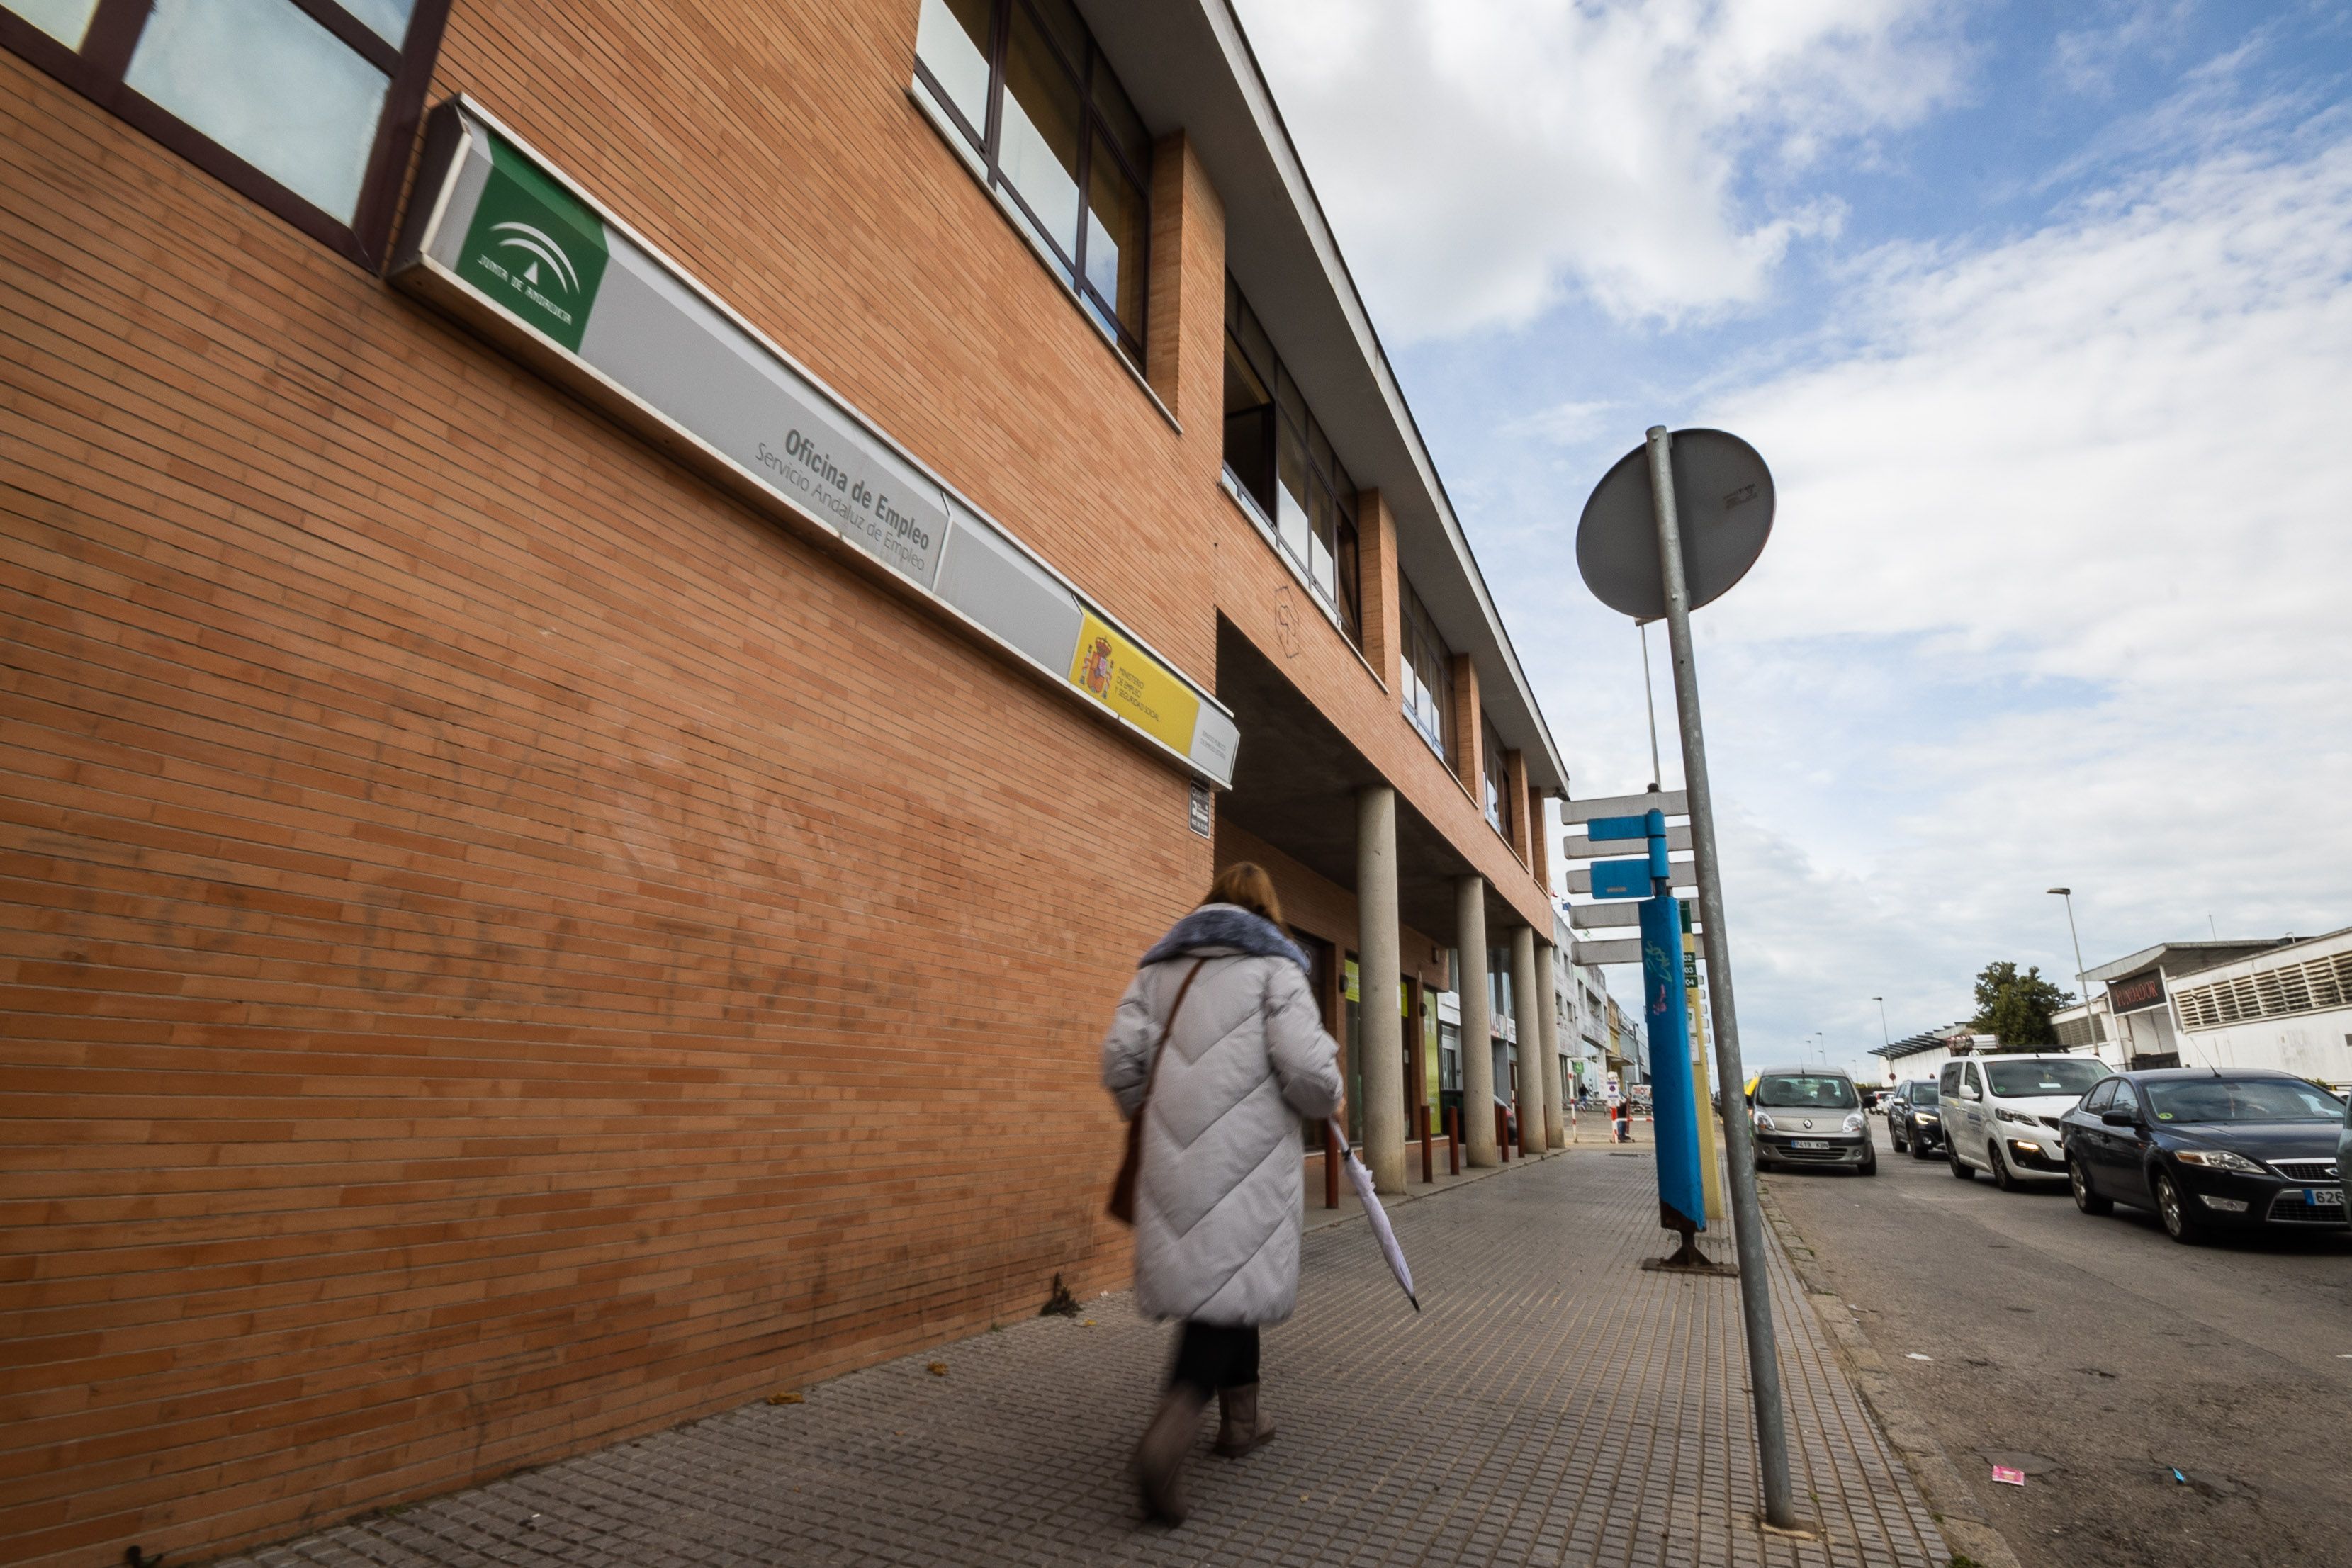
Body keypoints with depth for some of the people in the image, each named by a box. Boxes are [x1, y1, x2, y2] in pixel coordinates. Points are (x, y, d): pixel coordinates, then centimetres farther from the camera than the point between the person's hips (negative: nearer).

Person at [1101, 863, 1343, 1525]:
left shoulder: (1160, 966, 13)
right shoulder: (1274, 966, -1)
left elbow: (1120, 1057, 4)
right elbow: (1308, 1070, -11)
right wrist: (1324, 1101, 10)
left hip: (1176, 1158, 5)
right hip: (1247, 1156, -5)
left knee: (1214, 1276, 20)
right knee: (1234, 1283, 1)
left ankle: (1241, 1416, 32)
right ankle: (1171, 1431, -15)